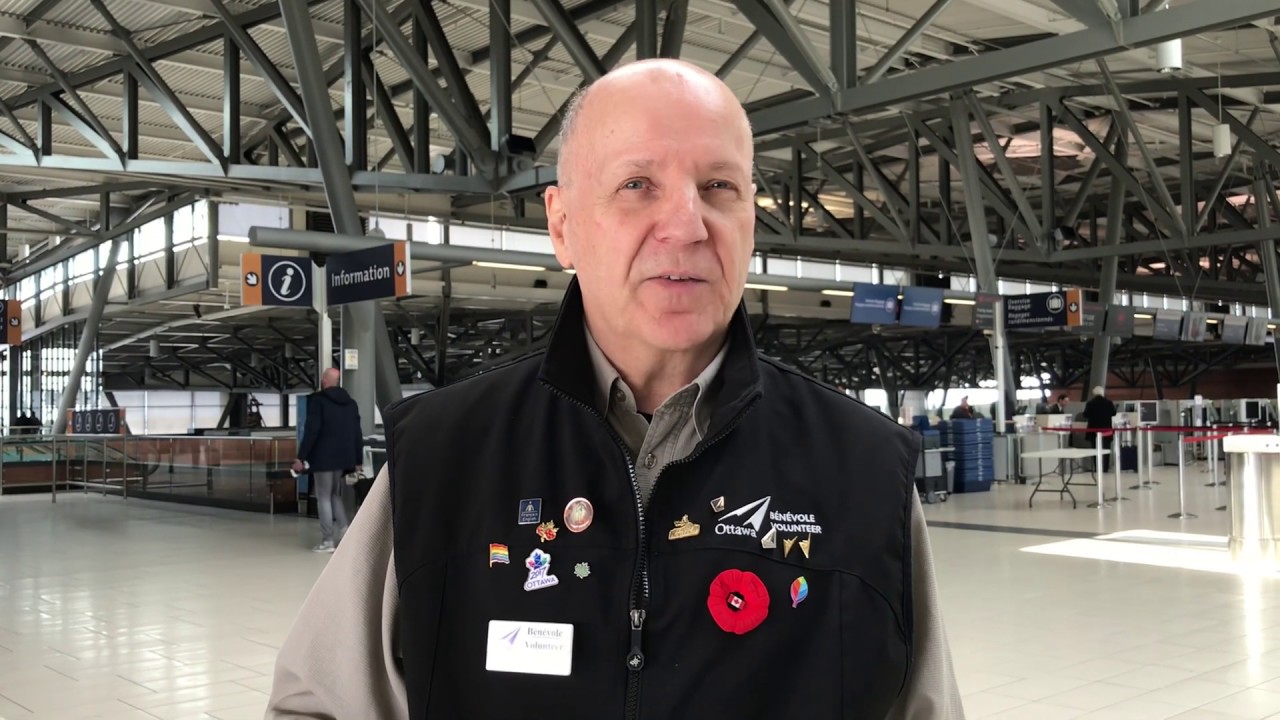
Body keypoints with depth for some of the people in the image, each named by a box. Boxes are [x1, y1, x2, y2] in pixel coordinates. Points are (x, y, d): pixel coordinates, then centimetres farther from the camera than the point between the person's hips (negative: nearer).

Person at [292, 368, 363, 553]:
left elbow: (311, 431, -14)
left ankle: (328, 540, -1)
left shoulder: (317, 400, -7)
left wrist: (301, 457, -12)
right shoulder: (350, 402, 12)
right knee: (336, 496, 17)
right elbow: (357, 433, 12)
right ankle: (343, 532, 3)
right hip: (344, 458, 6)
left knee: (324, 498, 0)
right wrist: (358, 460, 16)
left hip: (323, 458, -6)